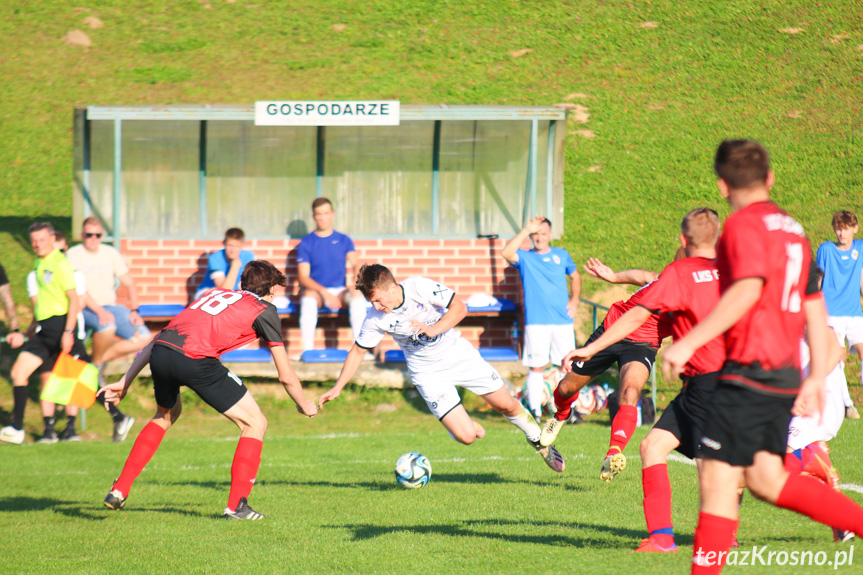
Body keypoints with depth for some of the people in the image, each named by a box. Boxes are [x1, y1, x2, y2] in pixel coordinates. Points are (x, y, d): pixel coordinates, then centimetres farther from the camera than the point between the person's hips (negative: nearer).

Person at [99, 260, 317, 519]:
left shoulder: (215, 294, 33)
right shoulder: (265, 310, 18)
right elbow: (286, 376, 18)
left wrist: (125, 382, 36)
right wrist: (305, 405, 37)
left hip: (161, 353, 6)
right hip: (197, 359, -6)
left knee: (166, 414, 35)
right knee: (255, 424, 11)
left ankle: (119, 491, 33)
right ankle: (236, 505, 6)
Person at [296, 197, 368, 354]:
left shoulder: (344, 241, 10)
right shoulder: (306, 244, 3)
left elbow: (355, 265, -4)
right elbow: (303, 277, -6)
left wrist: (355, 284, -27)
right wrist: (325, 292, -21)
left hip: (340, 290, 2)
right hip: (315, 290, -2)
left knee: (358, 298, -31)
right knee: (308, 299, -37)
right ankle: (307, 350, -40)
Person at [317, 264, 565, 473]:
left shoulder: (420, 287, -21)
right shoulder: (375, 320, -15)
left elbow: (459, 307, -14)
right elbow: (358, 351, -1)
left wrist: (434, 329, -28)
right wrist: (337, 388, -5)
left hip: (458, 354, 0)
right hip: (428, 374, 0)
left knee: (506, 405, 3)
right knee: (466, 437, -12)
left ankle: (538, 440, 31)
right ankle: (469, 425, 25)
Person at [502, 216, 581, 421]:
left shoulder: (561, 255, 13)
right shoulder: (524, 257, 4)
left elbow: (575, 276, 27)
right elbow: (506, 253, -18)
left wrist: (574, 300, 12)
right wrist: (526, 230, -20)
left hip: (563, 320, 2)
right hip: (536, 322, -2)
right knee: (536, 367, -4)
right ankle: (535, 412, -2)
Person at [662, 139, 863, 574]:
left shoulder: (745, 224, -8)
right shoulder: (792, 229, 18)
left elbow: (747, 290, -23)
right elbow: (815, 308, 18)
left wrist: (689, 342, -24)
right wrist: (816, 378, 20)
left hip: (750, 371, -9)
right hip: (784, 375, 9)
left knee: (716, 478, -6)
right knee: (766, 479, 14)